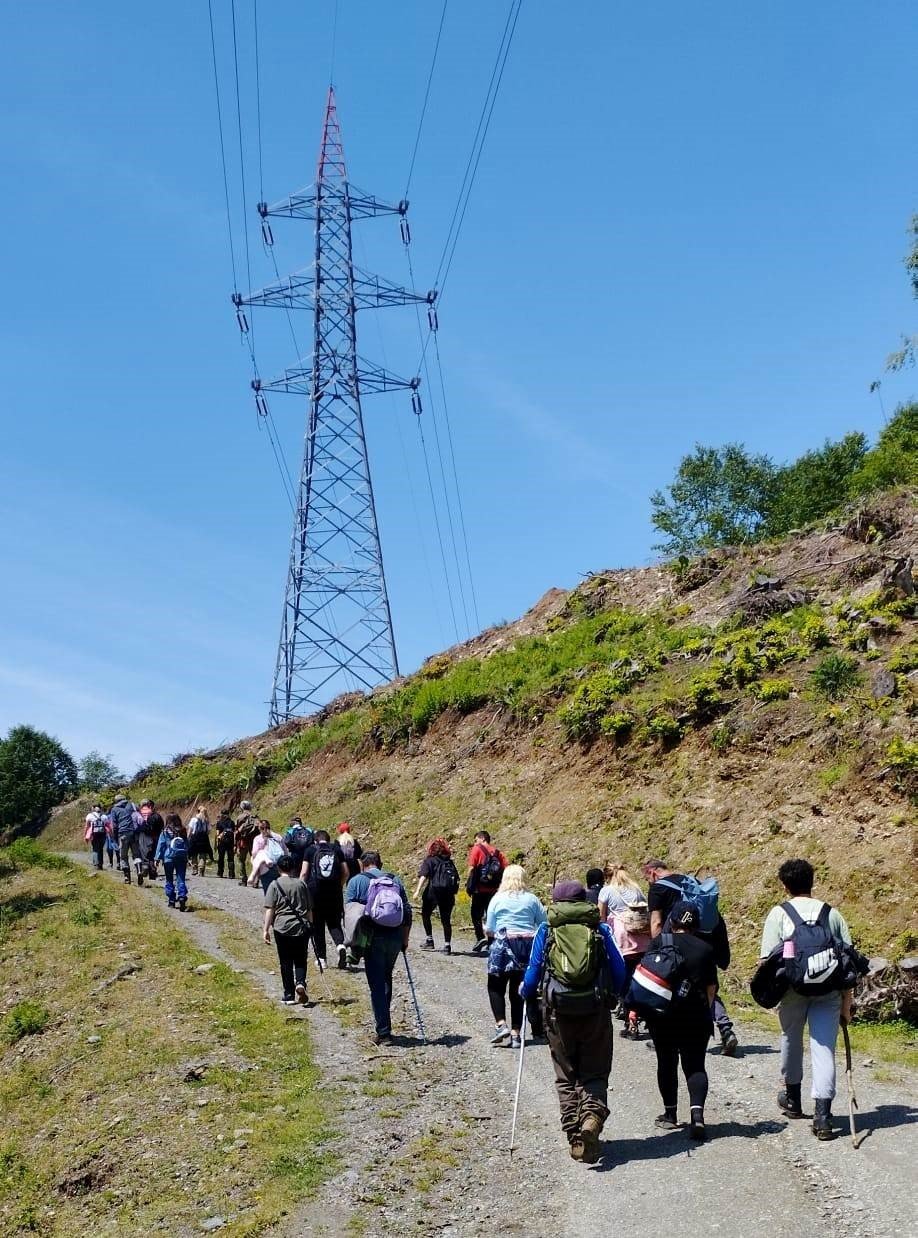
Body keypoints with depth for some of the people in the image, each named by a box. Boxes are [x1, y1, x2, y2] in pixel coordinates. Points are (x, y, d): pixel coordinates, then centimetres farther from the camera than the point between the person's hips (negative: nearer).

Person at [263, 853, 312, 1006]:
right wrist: (310, 925, 24)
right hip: (302, 927, 2)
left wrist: (266, 930, -4)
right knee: (300, 960, 9)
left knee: (285, 963, 7)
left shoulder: (275, 885, -2)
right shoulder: (302, 884, 8)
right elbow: (309, 909, 13)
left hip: (282, 927, -2)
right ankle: (300, 984, -16)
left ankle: (289, 996, 10)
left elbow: (269, 909, -7)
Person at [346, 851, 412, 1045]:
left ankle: (383, 1032, -3)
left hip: (373, 937, -4)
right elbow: (407, 912, 10)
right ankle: (384, 1024, 30)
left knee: (377, 985, 1)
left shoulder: (357, 881, 2)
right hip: (395, 938, 4)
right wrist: (405, 939, 16)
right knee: (386, 980, 21)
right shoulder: (395, 881, 12)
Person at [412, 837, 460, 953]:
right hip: (448, 893, 3)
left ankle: (429, 939, 14)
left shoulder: (429, 860, 2)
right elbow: (456, 878, 11)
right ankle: (447, 944, 6)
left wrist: (418, 891, -18)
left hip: (434, 891, -3)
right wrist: (453, 893, 20)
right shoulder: (449, 862, 14)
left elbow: (423, 876, -11)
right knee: (446, 919, 9)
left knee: (426, 914, 17)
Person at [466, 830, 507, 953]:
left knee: (476, 915, 3)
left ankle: (481, 938, -14)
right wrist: (499, 883, 9)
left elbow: (471, 868, -11)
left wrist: (467, 884, -4)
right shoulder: (496, 852, 12)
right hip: (493, 890, 5)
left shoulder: (477, 849, -2)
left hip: (480, 889, -5)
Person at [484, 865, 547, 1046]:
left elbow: (489, 930, 0)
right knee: (519, 990, 9)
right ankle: (515, 1032, 7)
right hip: (528, 946, 2)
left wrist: (486, 930, 21)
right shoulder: (532, 899, 5)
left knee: (496, 987, 10)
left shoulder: (497, 899, 0)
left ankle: (501, 1024, -7)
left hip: (504, 945, -2)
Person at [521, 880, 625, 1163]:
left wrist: (525, 991, 24)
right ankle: (593, 1116, -18)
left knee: (566, 1076, 13)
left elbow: (534, 971, 3)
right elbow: (619, 972, 6)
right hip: (596, 1010, 0)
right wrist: (609, 995, 24)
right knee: (595, 1073, 9)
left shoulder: (546, 931, 4)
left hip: (558, 1011, 0)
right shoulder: (600, 930, 6)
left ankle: (573, 1135, 6)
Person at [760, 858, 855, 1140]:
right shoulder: (832, 914, 7)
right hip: (828, 990, 1)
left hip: (792, 989, -1)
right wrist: (846, 1003, 9)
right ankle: (822, 1114, -10)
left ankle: (792, 1098, 40)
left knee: (791, 1037, 23)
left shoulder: (779, 913, -1)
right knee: (824, 1048, 2)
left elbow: (768, 959, -8)